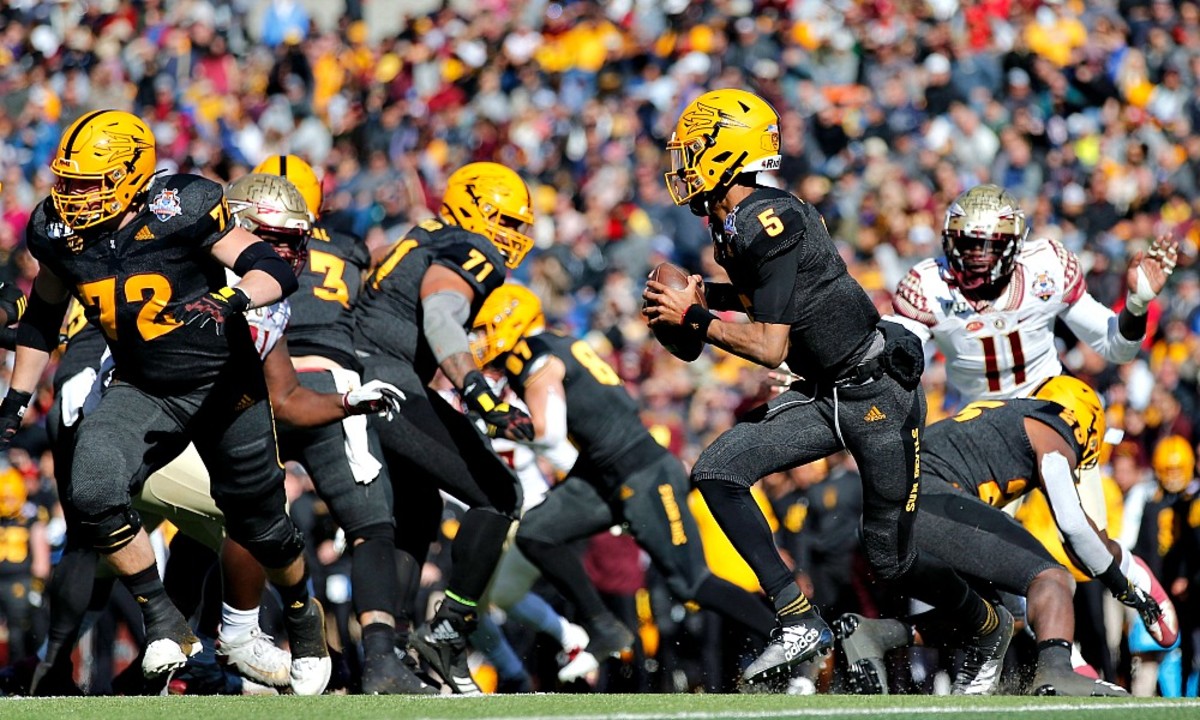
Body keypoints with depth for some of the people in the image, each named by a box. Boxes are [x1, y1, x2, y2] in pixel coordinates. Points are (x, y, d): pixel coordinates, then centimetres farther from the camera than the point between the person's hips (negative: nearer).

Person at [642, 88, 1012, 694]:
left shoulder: (767, 222, -22)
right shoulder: (735, 222, 6)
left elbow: (771, 347, -24)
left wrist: (694, 318, -16)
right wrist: (706, 294, 11)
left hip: (878, 395, -9)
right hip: (824, 397, 9)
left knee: (890, 561, 0)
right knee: (717, 472, -8)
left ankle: (986, 628, 29)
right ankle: (799, 623, -7)